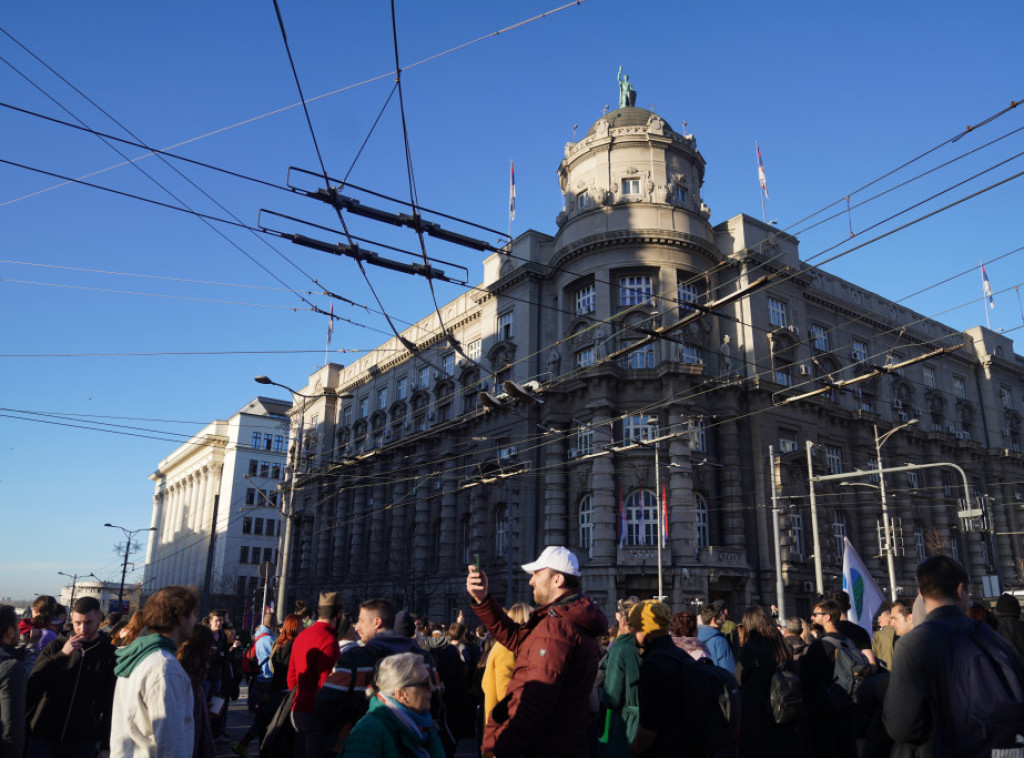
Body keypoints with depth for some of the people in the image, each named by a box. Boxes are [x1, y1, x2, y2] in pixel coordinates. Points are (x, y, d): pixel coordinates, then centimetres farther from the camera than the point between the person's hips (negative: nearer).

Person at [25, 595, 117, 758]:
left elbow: (109, 704, -1)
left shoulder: (109, 655, -3)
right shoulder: (56, 647, 3)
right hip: (42, 737, 1)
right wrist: (61, 655, -17)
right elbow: (32, 684, -6)